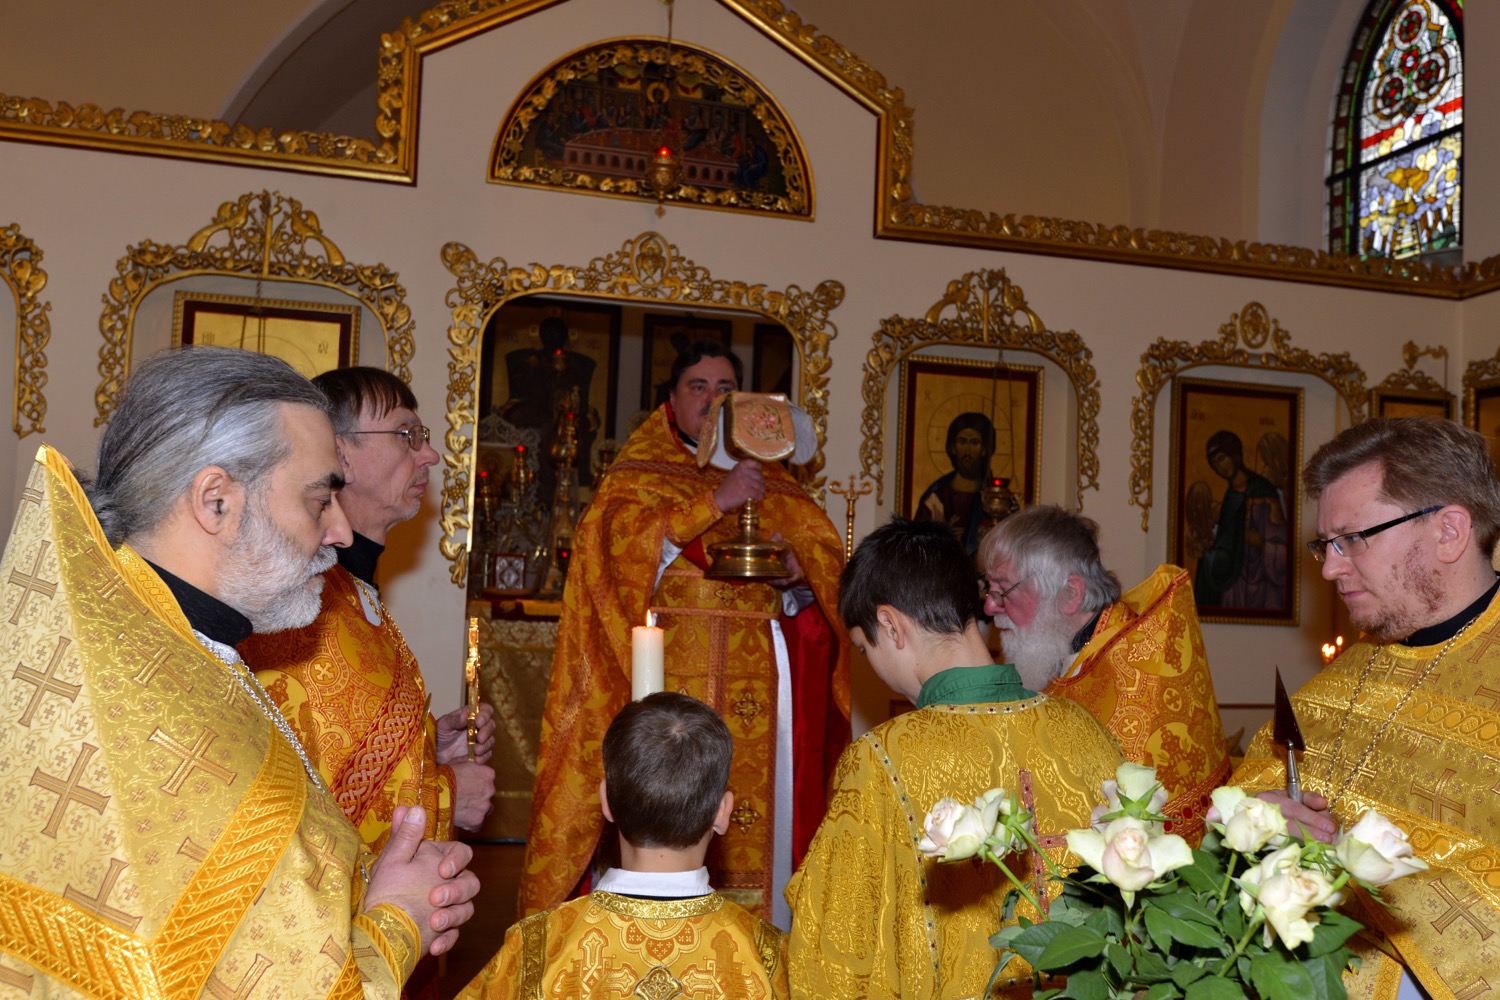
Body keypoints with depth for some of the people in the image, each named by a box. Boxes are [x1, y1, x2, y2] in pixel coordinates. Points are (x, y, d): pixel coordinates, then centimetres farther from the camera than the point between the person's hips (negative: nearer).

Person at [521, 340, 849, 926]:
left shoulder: (770, 479, 19)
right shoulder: (639, 474, 7)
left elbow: (826, 558, 16)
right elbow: (620, 541, -12)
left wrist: (796, 567, -7)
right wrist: (714, 502, -18)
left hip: (763, 680, 4)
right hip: (676, 677, -3)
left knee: (765, 812, 1)